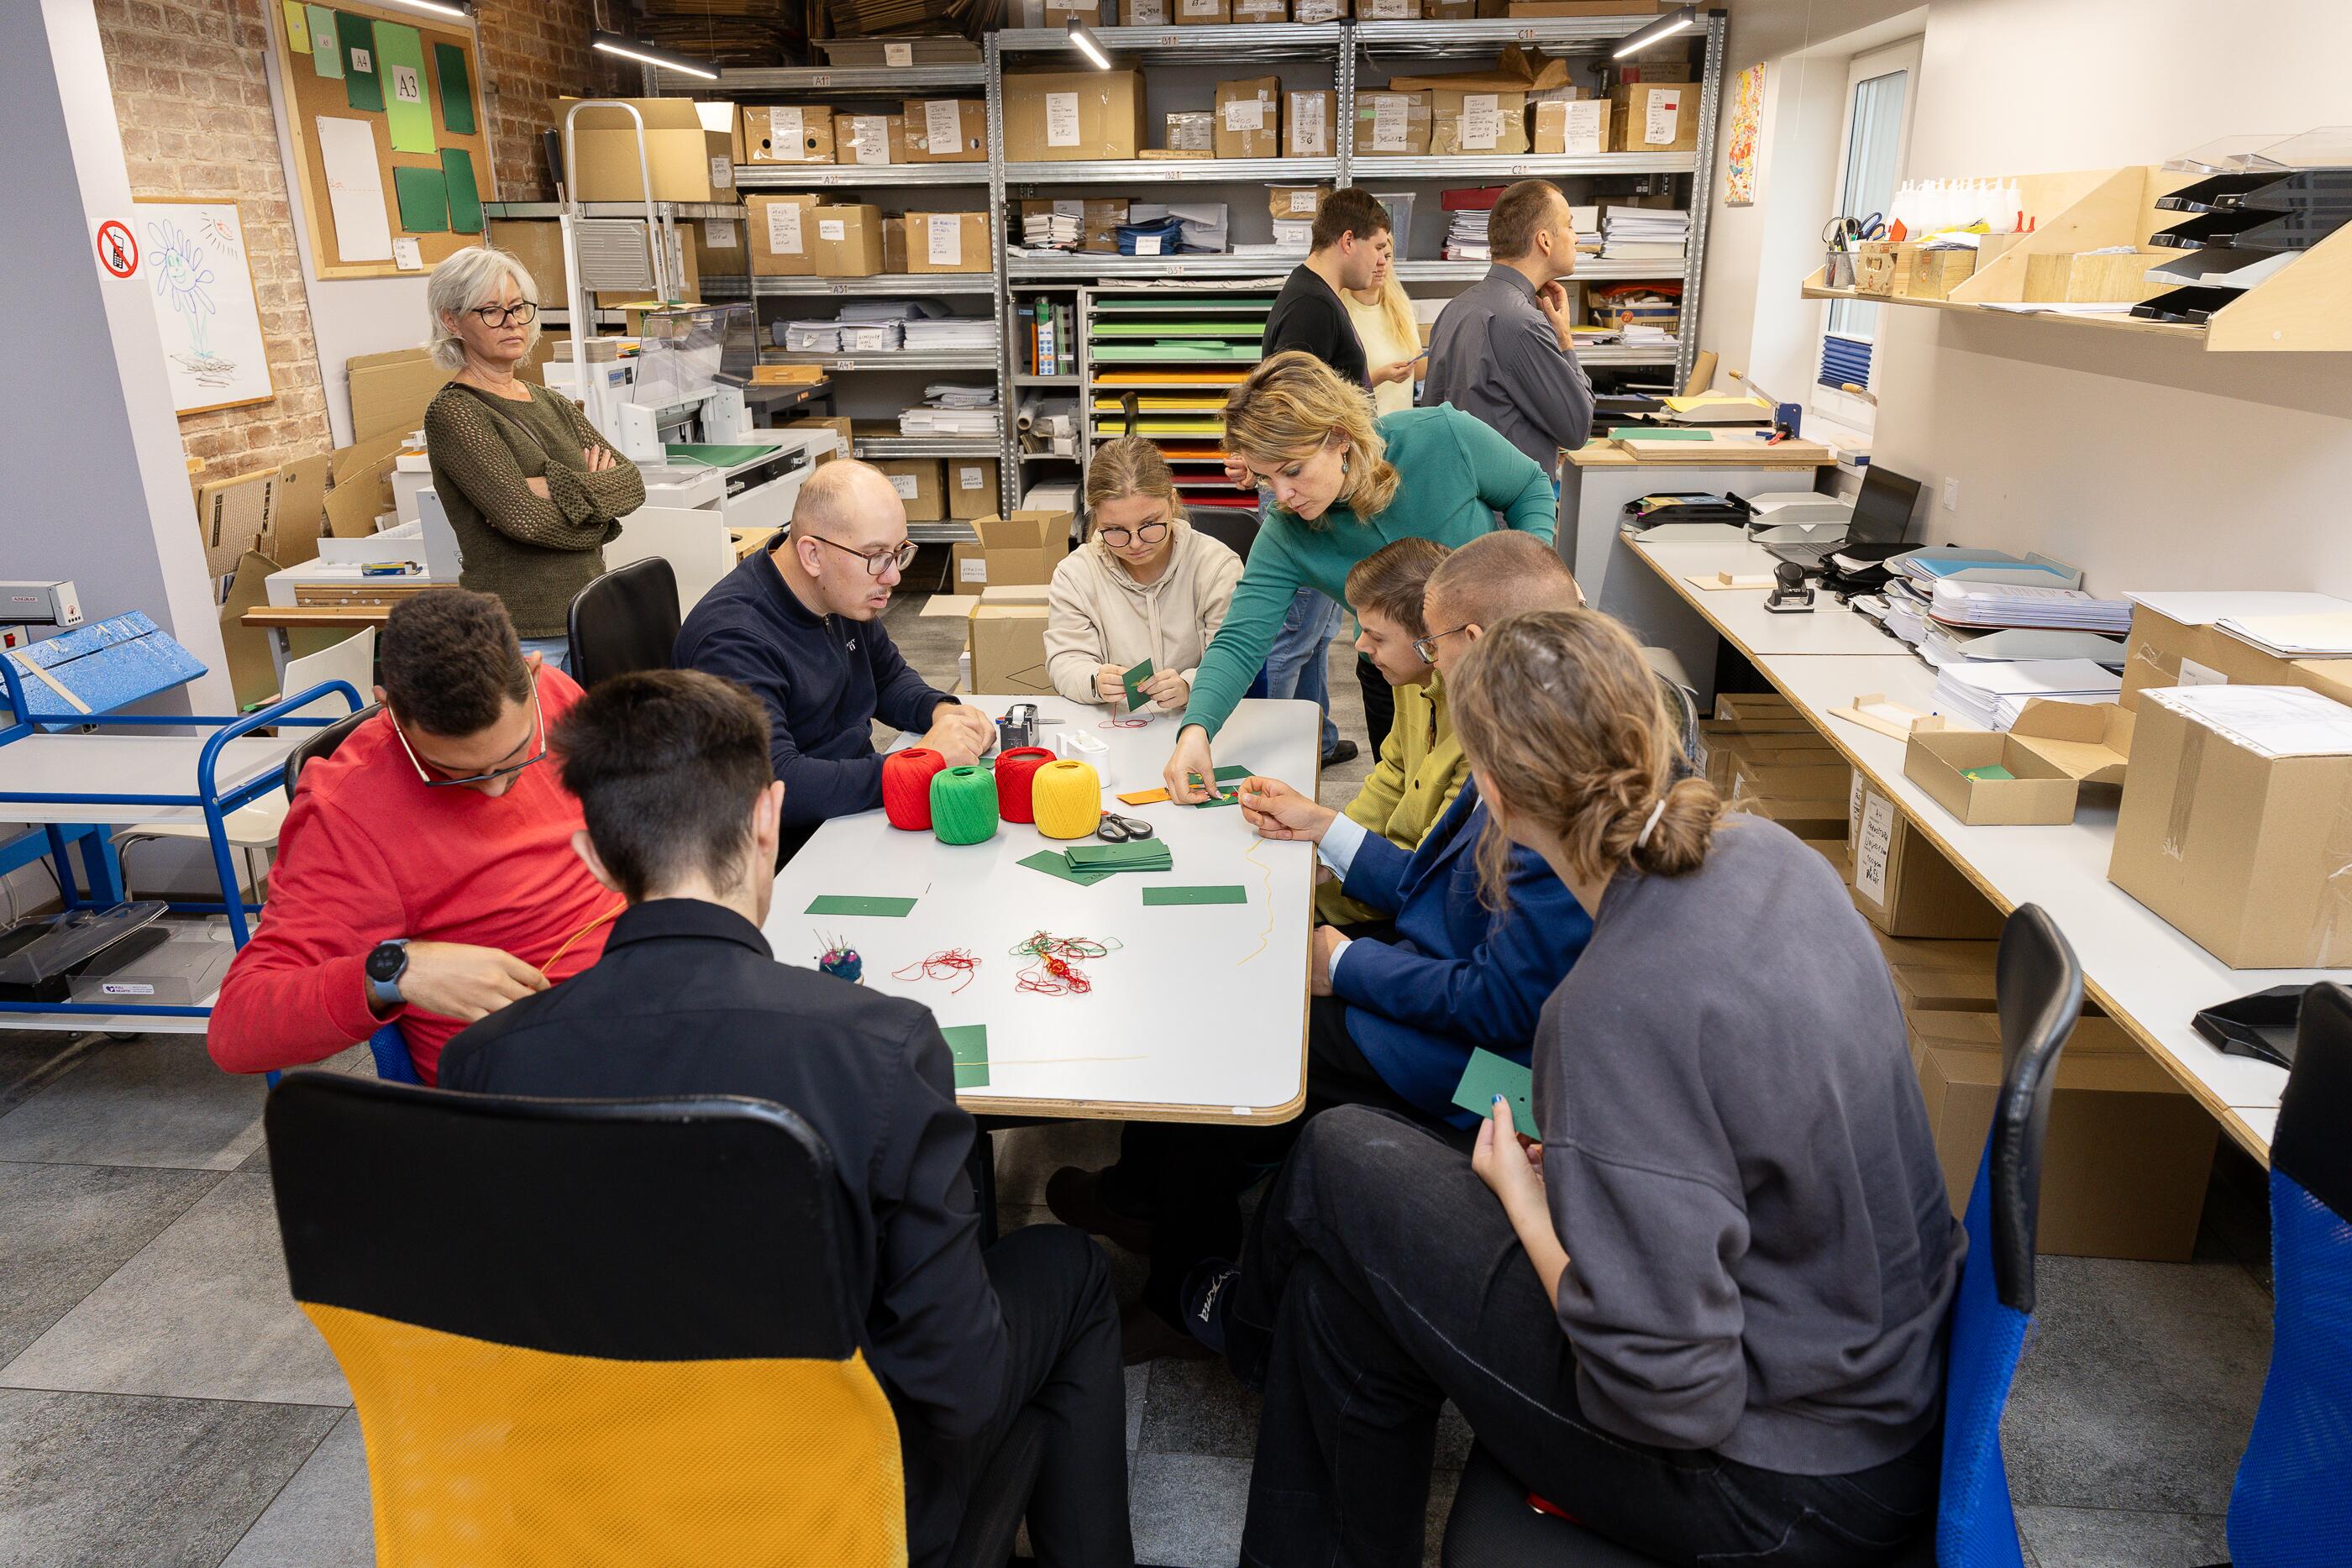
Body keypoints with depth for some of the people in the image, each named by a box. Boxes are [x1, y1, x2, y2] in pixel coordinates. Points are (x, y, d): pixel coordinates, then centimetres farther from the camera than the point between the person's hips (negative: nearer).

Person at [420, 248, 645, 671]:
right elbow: (523, 516, -19)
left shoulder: (553, 404, 14)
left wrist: (561, 491, -14)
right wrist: (595, 493, -6)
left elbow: (632, 482, 2)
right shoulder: (452, 413, -7)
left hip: (590, 616, 7)